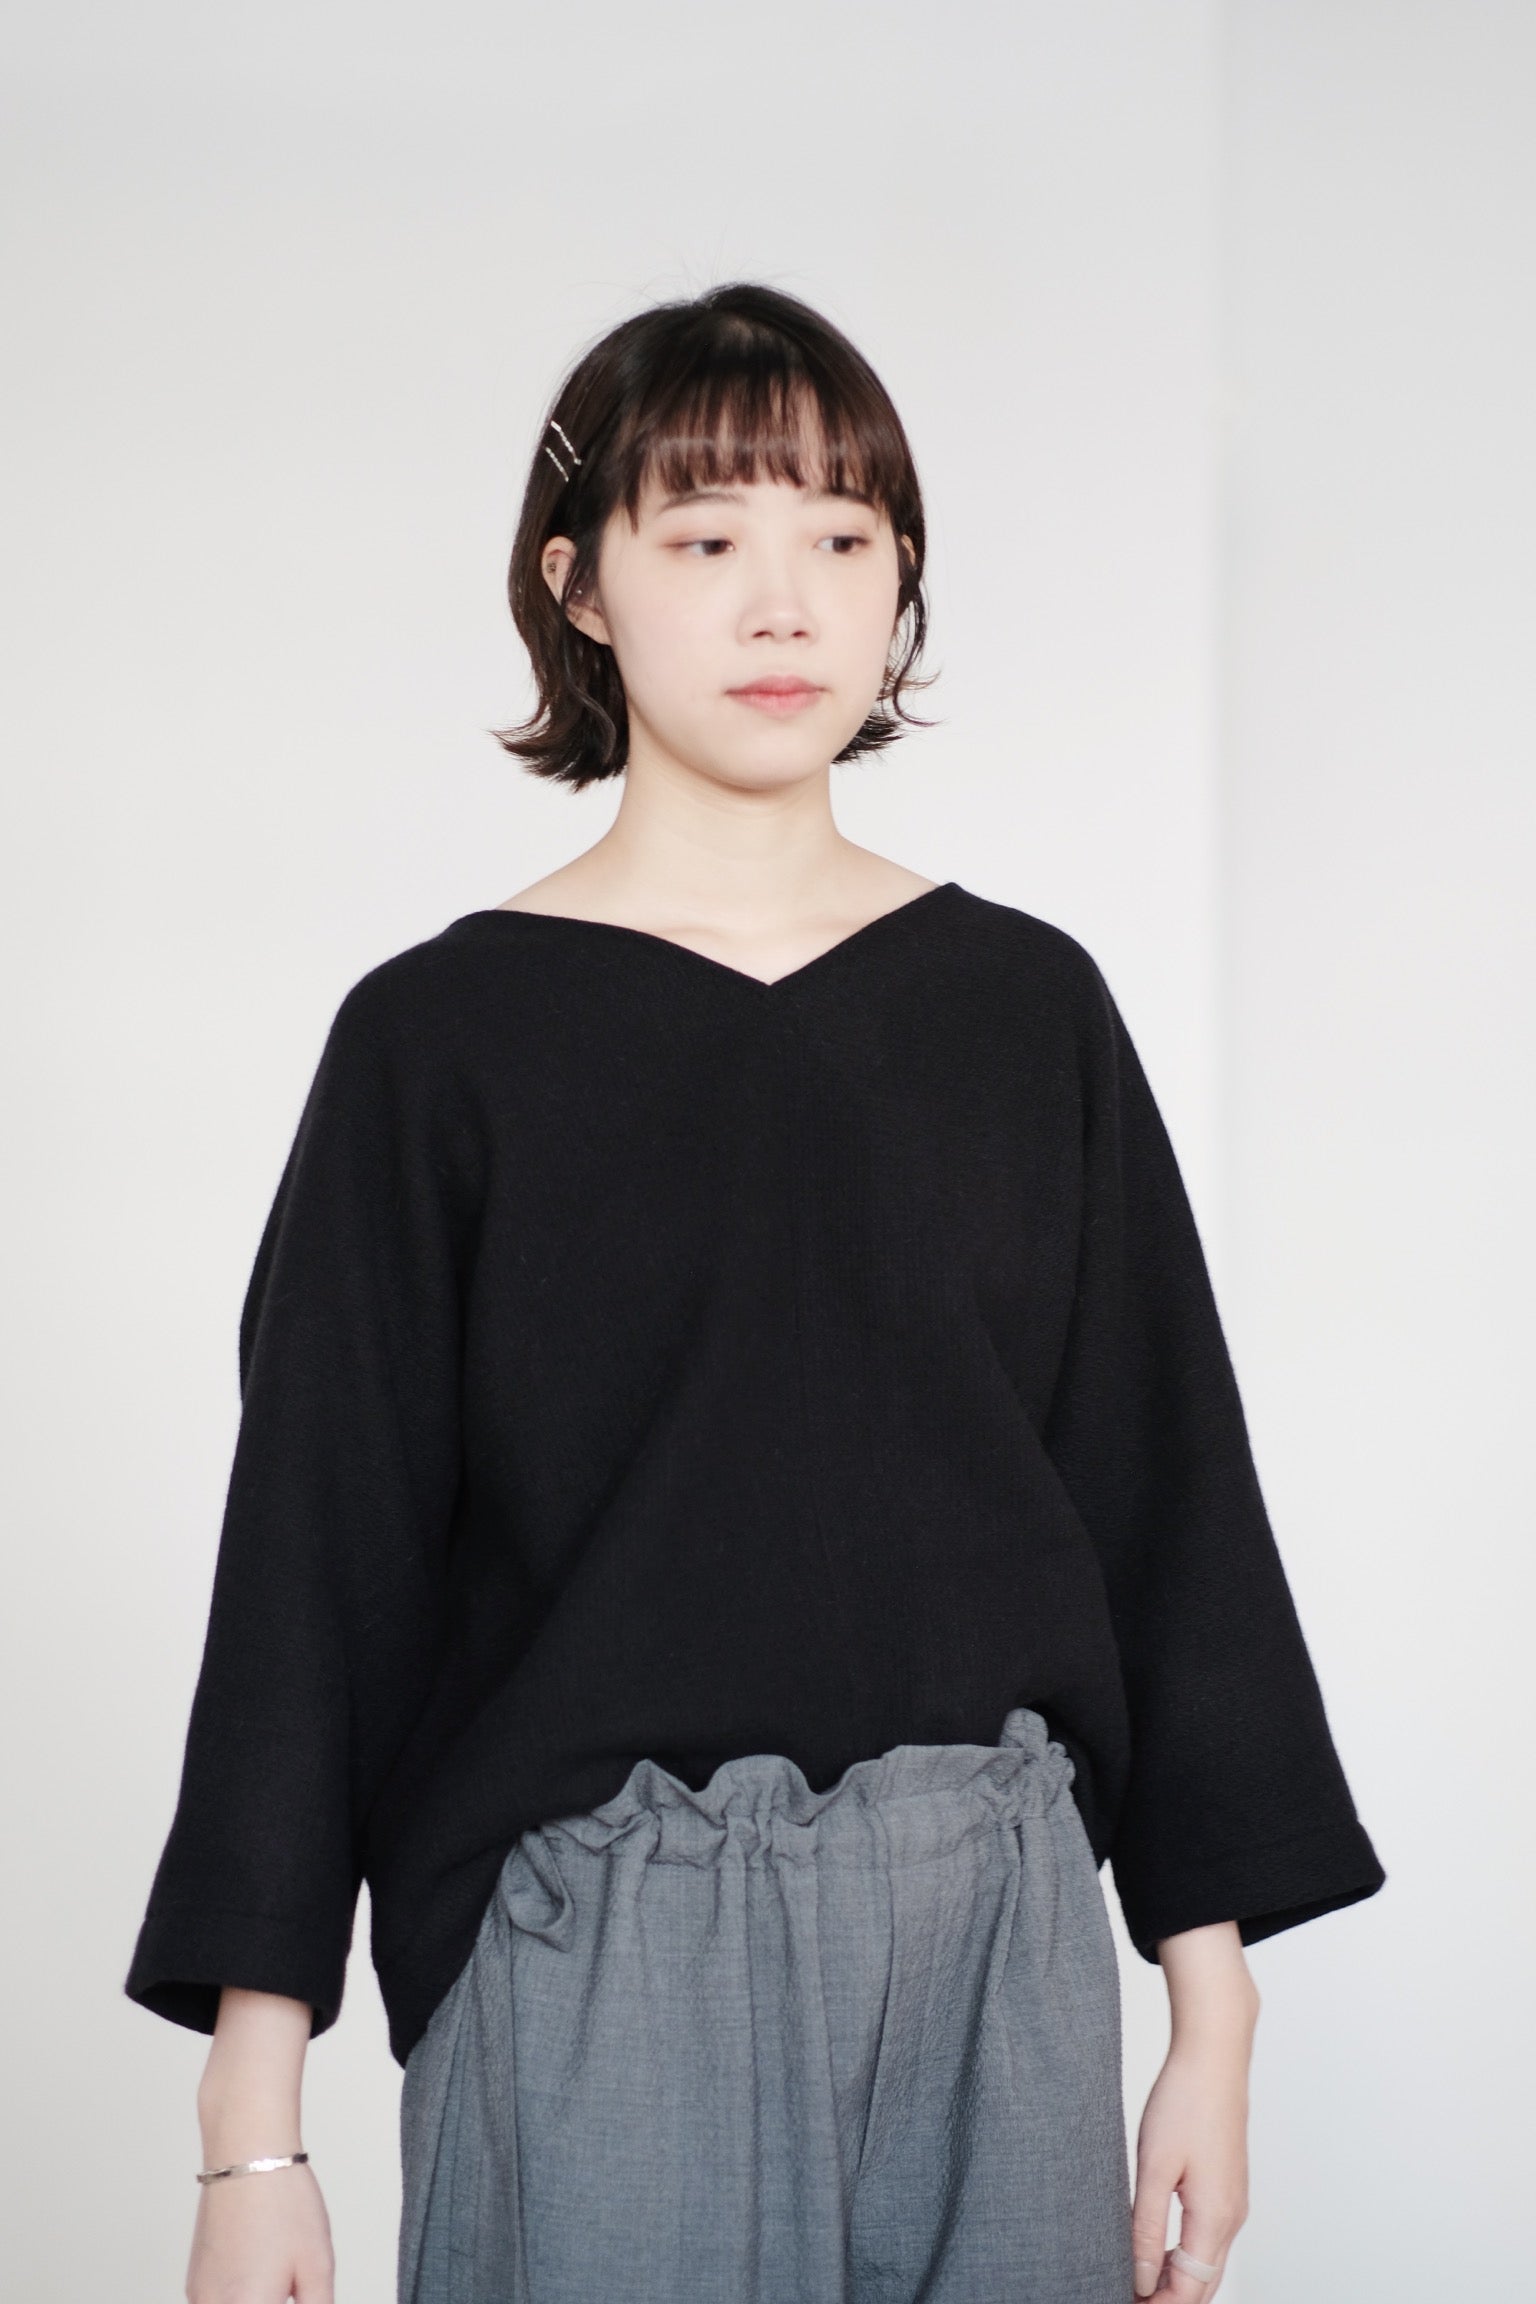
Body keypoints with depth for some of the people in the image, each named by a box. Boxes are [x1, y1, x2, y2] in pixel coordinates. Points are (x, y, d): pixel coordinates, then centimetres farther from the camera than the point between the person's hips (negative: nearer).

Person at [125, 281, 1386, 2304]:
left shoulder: (1027, 1006, 6)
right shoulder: (446, 1036, -1)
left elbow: (1171, 1509, 8)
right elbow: (316, 1560, -2)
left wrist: (1215, 2014, 4)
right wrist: (253, 2133, -6)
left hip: (1000, 1925, 3)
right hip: (595, 1960, -2)